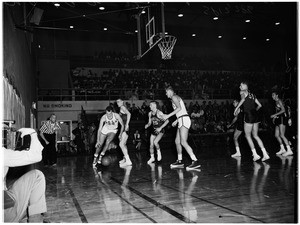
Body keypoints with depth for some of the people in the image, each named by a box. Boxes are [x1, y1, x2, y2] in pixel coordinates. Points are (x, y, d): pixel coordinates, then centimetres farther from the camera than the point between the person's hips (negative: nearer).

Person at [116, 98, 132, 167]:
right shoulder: (121, 109, 22)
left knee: (121, 144, -17)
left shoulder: (123, 107, -5)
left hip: (126, 128, -10)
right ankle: (125, 158, 37)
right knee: (123, 144, 22)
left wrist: (127, 124, -28)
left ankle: (128, 161, -20)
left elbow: (129, 114, -23)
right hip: (123, 128, 10)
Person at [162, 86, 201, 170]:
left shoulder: (174, 97, -3)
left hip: (184, 120, -10)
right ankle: (179, 161, 19)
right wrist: (176, 121, 31)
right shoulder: (176, 98, 25)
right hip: (182, 120, 10)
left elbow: (179, 108, -19)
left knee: (183, 142, -17)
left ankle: (195, 161, -21)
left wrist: (168, 116, -18)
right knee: (177, 141, 12)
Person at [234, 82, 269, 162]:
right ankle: (265, 154, 7)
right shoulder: (252, 94, 21)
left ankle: (255, 154, 1)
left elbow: (243, 99, -22)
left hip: (248, 115, -7)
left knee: (248, 135, 5)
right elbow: (259, 105, 22)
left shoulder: (242, 92, 2)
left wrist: (236, 108, -19)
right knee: (255, 135, 13)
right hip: (255, 116, 7)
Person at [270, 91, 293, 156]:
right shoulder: (276, 102, 19)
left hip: (282, 118, -9)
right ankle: (282, 149, 17)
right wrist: (274, 117, 14)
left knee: (282, 135, -14)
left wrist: (274, 115, -18)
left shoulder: (279, 101, -8)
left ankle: (289, 150, -14)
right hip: (278, 119, 9)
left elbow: (283, 110, -18)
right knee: (276, 135, 9)